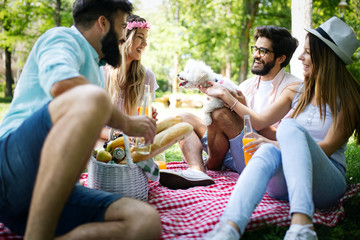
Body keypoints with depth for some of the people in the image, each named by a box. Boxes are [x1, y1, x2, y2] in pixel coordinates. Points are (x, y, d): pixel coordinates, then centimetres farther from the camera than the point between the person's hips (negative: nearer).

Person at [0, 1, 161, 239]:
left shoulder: (97, 72, 29)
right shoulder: (61, 37, 5)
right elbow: (61, 83, -19)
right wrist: (126, 123, -9)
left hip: (57, 190, 7)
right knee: (91, 97, -35)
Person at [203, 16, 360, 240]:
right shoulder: (296, 93, 17)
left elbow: (327, 148, -8)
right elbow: (260, 121, 19)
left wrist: (274, 143, -22)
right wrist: (224, 94, 19)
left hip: (326, 182, -3)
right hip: (284, 181, 3)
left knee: (290, 126, -31)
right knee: (268, 152, -33)